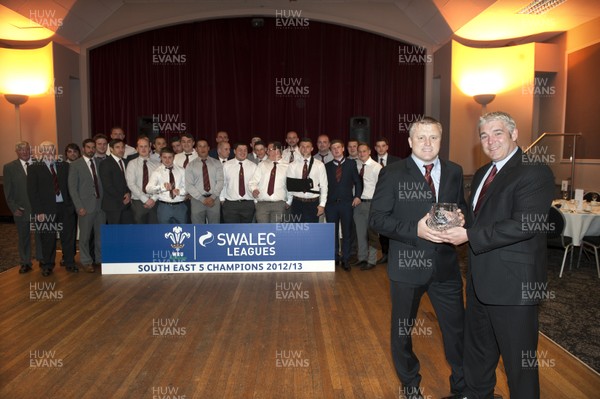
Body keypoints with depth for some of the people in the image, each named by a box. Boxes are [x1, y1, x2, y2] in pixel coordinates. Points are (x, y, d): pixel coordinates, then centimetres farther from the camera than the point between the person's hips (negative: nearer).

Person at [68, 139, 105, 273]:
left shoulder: (99, 163, 10)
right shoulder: (75, 165, 0)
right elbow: (72, 188, -3)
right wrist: (79, 206, -9)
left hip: (101, 205, 3)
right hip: (86, 206, -3)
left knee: (100, 234, 8)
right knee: (85, 236, 4)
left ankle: (100, 258, 22)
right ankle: (86, 261, 18)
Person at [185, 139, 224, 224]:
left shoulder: (217, 163, 7)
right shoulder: (190, 165, 4)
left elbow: (220, 181, -2)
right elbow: (189, 186, -4)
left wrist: (213, 197, -15)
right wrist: (203, 199, -13)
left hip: (214, 199, 1)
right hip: (197, 200, 0)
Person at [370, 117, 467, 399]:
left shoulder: (454, 171, 5)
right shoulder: (392, 174, -8)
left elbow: (461, 206, 15)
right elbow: (378, 219, -12)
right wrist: (416, 229, -24)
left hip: (446, 265, 3)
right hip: (407, 266, -2)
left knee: (457, 328, 14)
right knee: (402, 330, 16)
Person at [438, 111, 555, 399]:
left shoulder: (535, 172, -14)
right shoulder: (482, 174, 13)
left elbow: (523, 225, -25)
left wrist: (469, 236, -23)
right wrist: (458, 223, -1)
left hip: (513, 283, -8)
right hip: (480, 279, 9)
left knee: (518, 359, 8)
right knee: (477, 348, 25)